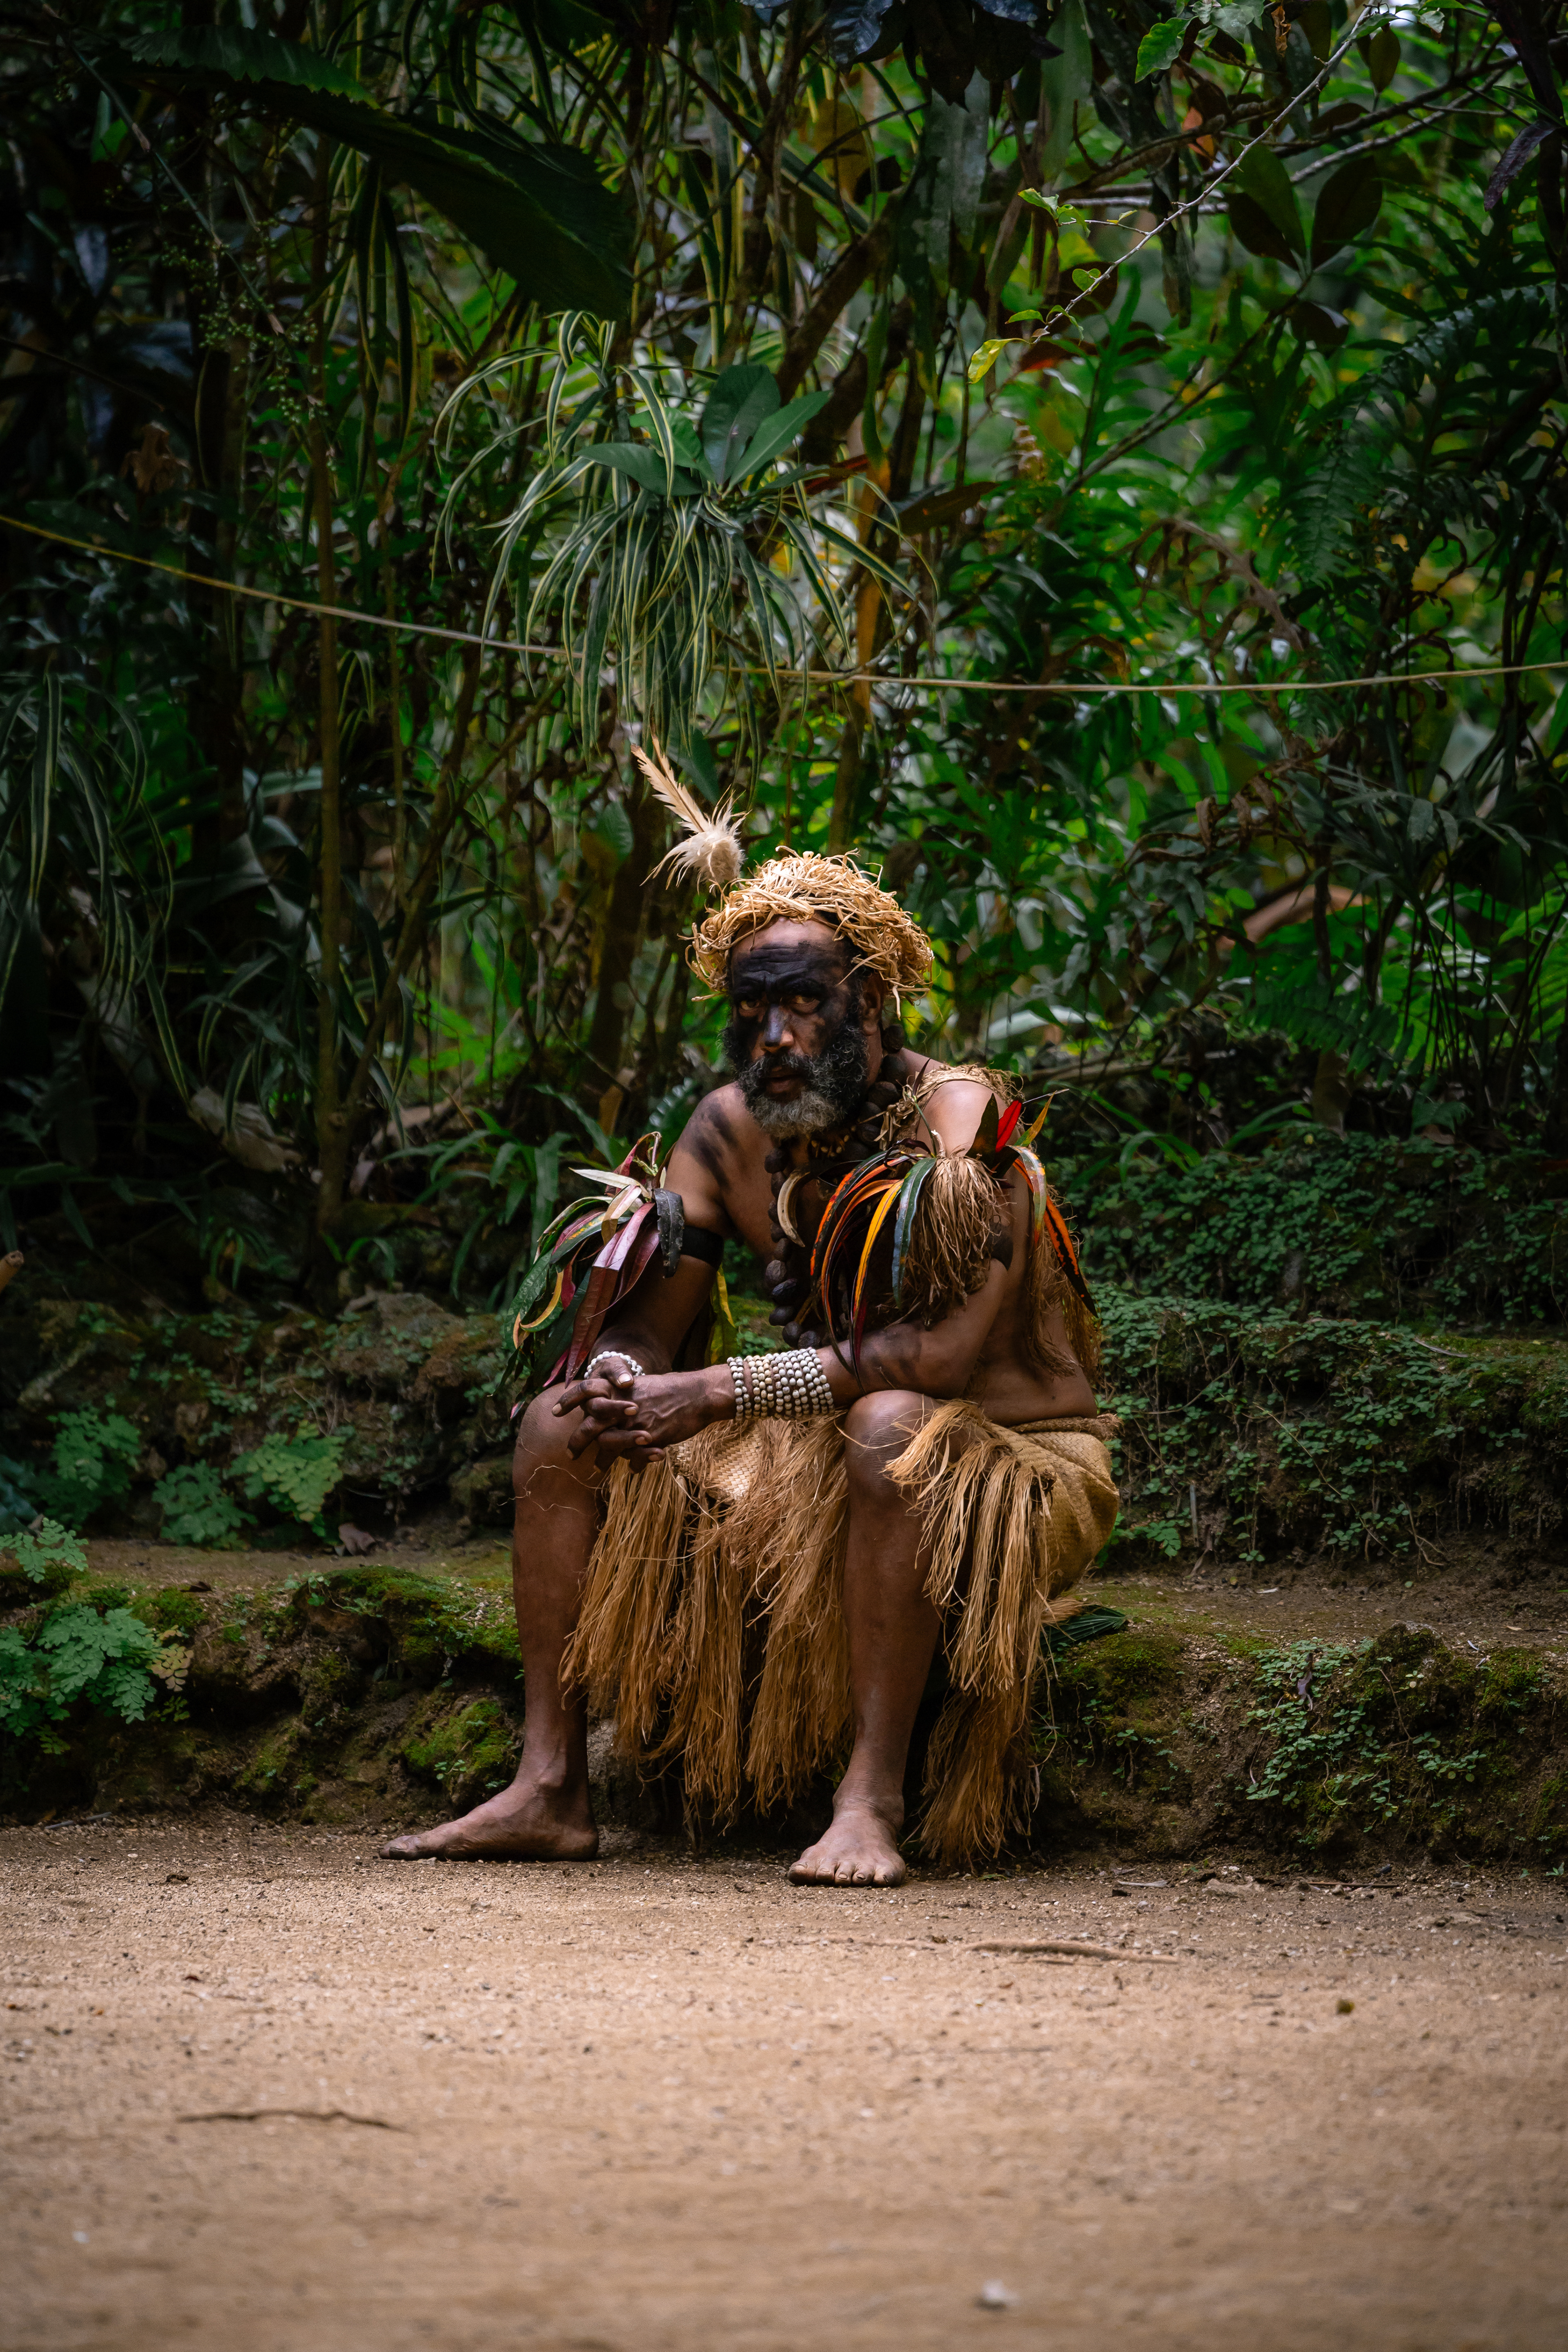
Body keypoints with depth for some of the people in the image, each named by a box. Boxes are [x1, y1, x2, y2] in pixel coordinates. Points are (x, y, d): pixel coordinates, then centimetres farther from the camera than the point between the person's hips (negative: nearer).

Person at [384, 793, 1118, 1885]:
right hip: (824, 1448, 7)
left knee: (891, 1426, -40)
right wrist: (617, 1382, -26)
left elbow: (948, 1349, -31)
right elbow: (641, 1330, 1)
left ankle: (873, 1799, -36)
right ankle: (550, 1787, -12)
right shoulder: (733, 1130, -1)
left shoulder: (963, 1123, -20)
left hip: (1012, 1453, -6)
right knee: (560, 1423, -7)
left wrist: (720, 1392, -33)